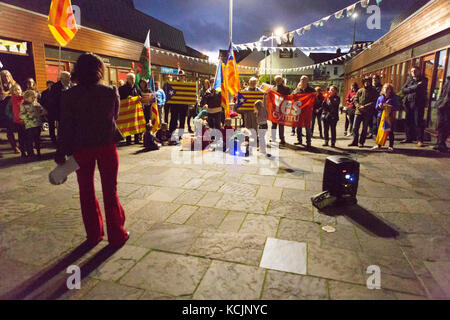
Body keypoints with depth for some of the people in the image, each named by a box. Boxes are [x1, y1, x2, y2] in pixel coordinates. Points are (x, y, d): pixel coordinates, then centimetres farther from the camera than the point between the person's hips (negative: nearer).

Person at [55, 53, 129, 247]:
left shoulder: (69, 95, -6)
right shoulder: (111, 92, -6)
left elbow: (66, 126, -6)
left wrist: (61, 153, 0)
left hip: (81, 149, 1)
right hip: (107, 145, 0)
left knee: (86, 191, 14)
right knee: (110, 191, 8)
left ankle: (94, 235, 23)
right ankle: (116, 235, 14)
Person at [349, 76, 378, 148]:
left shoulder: (373, 92, 2)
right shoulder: (360, 91, 11)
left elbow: (374, 102, -7)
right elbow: (355, 100, 7)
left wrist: (365, 106, -19)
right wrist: (359, 106, -11)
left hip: (367, 113, -2)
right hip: (358, 112, 2)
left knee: (364, 129, 5)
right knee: (355, 128, 2)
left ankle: (361, 142, 13)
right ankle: (355, 141, 12)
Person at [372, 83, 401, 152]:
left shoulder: (394, 97, 0)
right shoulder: (380, 98, 10)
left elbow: (397, 107, -4)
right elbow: (376, 107, 13)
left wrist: (391, 107, -21)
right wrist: (379, 106, -9)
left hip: (390, 117, -3)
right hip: (380, 116, 3)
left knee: (390, 132, 0)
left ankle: (391, 146, 10)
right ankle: (379, 145, 18)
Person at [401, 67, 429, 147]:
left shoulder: (423, 80, 5)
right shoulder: (409, 80, 17)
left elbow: (420, 88, -13)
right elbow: (403, 90, 2)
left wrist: (409, 88, -6)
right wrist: (415, 87, -7)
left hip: (419, 103, -4)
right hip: (409, 103, 4)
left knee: (418, 121, -6)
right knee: (409, 121, 5)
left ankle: (420, 140, -3)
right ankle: (409, 138, 15)